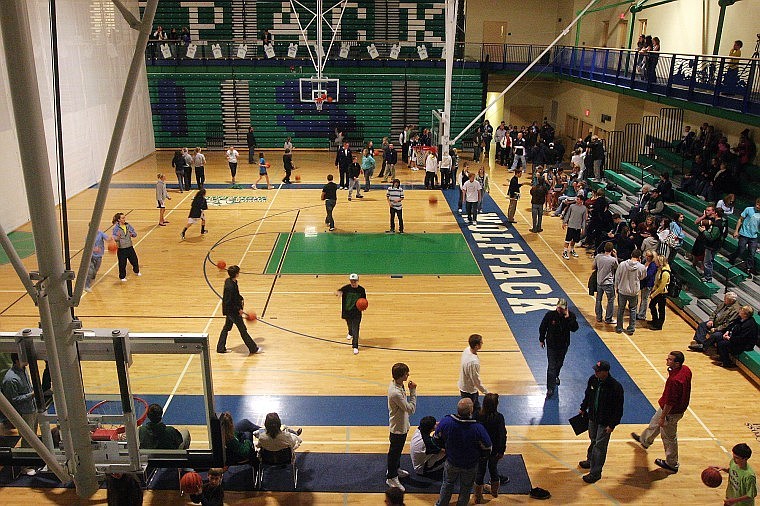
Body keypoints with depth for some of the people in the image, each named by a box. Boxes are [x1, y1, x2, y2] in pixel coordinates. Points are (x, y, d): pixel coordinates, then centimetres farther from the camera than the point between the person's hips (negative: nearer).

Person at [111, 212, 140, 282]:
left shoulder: (128, 226, 0)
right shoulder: (116, 228, -13)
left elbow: (135, 234, 4)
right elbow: (114, 238, -16)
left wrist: (132, 234, -19)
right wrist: (117, 237, -37)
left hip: (130, 247, 4)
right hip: (121, 249, -4)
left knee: (135, 260, 18)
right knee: (122, 264, 4)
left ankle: (136, 271, 45)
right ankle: (122, 277, 23)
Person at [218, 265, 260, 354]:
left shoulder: (229, 281, -1)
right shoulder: (230, 287, -31)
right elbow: (228, 302, -28)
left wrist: (241, 299, 8)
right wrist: (238, 309, -22)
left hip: (230, 310, 10)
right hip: (233, 311, -10)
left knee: (226, 328, 20)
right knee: (243, 330, 3)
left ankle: (220, 348, 29)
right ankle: (253, 349, 15)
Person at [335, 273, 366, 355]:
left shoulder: (361, 290, -9)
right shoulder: (346, 288, -11)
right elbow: (338, 291, -20)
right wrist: (338, 293, -44)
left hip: (356, 312, -2)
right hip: (347, 311, 2)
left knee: (355, 329, -8)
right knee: (349, 325, 26)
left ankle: (355, 347, -6)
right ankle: (350, 333, 60)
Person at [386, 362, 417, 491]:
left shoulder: (395, 384, -5)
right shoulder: (395, 392, -37)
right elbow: (411, 409, -29)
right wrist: (413, 391, -27)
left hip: (401, 426, 9)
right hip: (398, 428, -9)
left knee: (397, 451, 29)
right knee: (394, 452, 10)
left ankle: (396, 469, 50)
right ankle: (391, 478, 28)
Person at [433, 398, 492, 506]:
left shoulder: (446, 421, -26)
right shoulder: (478, 428, -34)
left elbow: (437, 439, -8)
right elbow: (487, 450, -20)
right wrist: (476, 454, 1)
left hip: (451, 462, 2)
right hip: (470, 466, -2)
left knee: (447, 484, 29)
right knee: (465, 489, 25)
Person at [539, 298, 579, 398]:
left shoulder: (571, 315, -13)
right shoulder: (550, 315, -17)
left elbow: (574, 328, -24)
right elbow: (542, 327, -4)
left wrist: (568, 318, -33)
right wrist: (542, 340, 3)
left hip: (564, 345, 3)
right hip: (551, 344, -3)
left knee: (559, 363, 23)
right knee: (551, 366, -6)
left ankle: (556, 376, 54)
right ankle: (550, 389, -2)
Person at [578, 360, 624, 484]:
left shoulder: (615, 387, -26)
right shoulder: (593, 380, -7)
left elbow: (618, 409, -18)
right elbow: (587, 395, 12)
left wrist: (612, 425, -16)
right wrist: (583, 408, 19)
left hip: (605, 422, -6)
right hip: (592, 417, 6)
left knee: (599, 446, 1)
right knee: (593, 440, 24)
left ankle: (595, 473, 11)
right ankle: (591, 460, 45)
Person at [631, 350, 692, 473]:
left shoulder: (674, 380, -38)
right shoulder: (686, 370, -11)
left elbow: (670, 402, -29)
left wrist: (663, 417, -19)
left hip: (671, 412, -10)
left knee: (669, 437, 12)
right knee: (654, 423, 32)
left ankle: (671, 464, 31)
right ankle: (645, 440, 58)